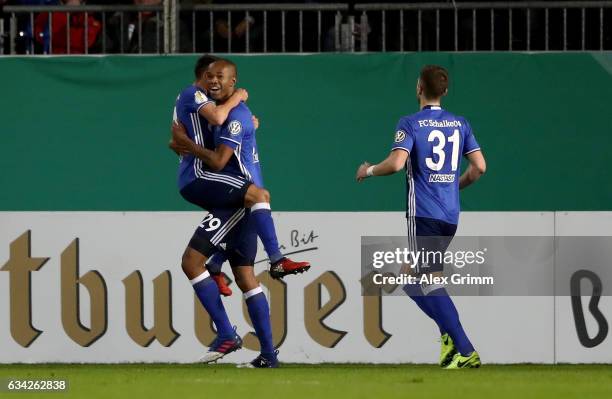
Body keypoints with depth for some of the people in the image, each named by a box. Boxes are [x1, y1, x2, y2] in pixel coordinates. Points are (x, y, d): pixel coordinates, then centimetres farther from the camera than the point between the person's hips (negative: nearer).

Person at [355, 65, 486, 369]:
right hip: (450, 215, 7)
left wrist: (369, 170, 1)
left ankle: (466, 352, -17)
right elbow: (479, 166, 5)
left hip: (423, 214, -7)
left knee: (431, 281, -8)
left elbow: (396, 162, -19)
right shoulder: (460, 124, 10)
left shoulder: (411, 124, -6)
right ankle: (450, 334, 4)